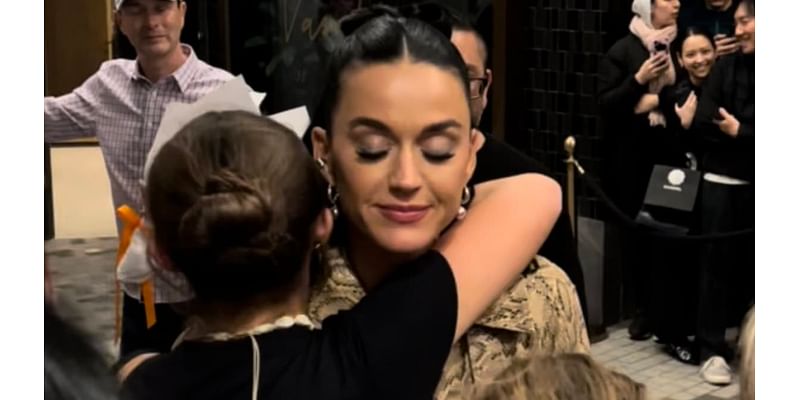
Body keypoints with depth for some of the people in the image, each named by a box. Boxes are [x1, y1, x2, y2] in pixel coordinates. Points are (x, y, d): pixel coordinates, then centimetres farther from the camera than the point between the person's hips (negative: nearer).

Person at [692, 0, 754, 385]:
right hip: (725, 180, 1)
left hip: (756, 183, -1)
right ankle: (712, 348, 10)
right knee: (719, 262, 3)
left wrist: (740, 131, -10)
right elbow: (704, 121, -6)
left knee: (752, 264, 5)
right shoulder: (726, 67, 4)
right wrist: (746, 132, -14)